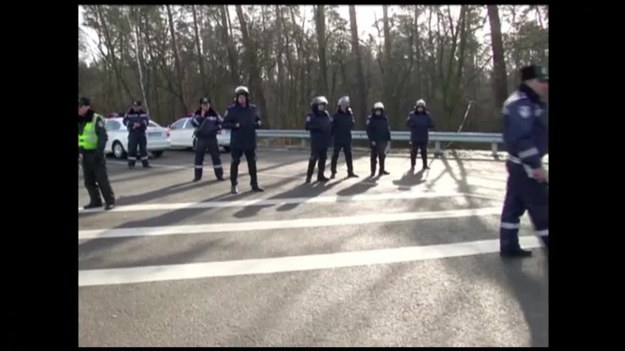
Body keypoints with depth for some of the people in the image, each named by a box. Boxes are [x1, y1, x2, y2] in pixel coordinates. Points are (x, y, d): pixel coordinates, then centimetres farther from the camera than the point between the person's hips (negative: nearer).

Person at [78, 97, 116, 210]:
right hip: (85, 155, 8)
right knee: (89, 181, 12)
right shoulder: (80, 121, 12)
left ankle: (110, 201, 1)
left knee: (102, 179, -6)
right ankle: (95, 201, 23)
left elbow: (103, 137, -14)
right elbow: (79, 138, 17)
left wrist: (99, 152, -20)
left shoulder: (96, 119, -10)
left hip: (95, 154, -8)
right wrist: (79, 150, 9)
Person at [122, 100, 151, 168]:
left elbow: (147, 120, -2)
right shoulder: (129, 113, -1)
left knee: (143, 148, 6)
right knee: (132, 148, -6)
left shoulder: (143, 113, 6)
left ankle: (145, 163, 12)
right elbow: (125, 121, -5)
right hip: (132, 133, -3)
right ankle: (131, 164, 1)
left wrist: (139, 124, -19)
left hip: (142, 133, 3)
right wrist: (132, 124, -20)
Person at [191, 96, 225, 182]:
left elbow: (221, 123, 6)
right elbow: (194, 123, -11)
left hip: (212, 138, -1)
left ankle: (219, 175, 6)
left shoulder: (214, 114, 2)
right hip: (200, 138, 1)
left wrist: (216, 128, -11)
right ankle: (197, 176, 11)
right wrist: (201, 115, -17)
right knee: (198, 157, 3)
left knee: (216, 156, -1)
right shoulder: (197, 114, 3)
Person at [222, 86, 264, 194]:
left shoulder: (253, 108, 5)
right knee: (235, 162, 1)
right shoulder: (231, 109, -5)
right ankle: (234, 185, 12)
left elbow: (258, 120, 17)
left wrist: (257, 124, -6)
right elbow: (225, 123, -5)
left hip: (250, 141, 4)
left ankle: (254, 184, 21)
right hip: (236, 141, -3)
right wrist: (234, 125, -21)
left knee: (252, 162, 10)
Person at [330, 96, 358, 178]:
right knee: (335, 155, 1)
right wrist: (332, 136, -8)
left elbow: (352, 125, 3)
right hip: (337, 139, -3)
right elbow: (332, 126, -3)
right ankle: (333, 172, 9)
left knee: (348, 155, 7)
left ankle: (350, 172, 15)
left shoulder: (349, 114, 7)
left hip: (347, 139, 3)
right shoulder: (336, 115, -3)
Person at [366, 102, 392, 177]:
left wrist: (388, 139, 2)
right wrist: (372, 140, -16)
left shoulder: (385, 118, 5)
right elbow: (369, 130, -10)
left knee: (382, 156, 13)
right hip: (374, 141, -4)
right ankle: (373, 172, 9)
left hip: (383, 141, 4)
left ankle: (382, 170, 26)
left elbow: (387, 129, 7)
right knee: (374, 156, 3)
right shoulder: (370, 119, -7)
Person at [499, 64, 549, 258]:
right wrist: (536, 165, -25)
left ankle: (509, 246, 21)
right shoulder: (521, 103, -18)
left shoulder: (531, 102, 16)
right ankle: (547, 244, 9)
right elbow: (521, 137, -26)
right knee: (541, 208, -2)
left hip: (522, 164, 10)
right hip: (525, 165, -10)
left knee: (514, 204, 13)